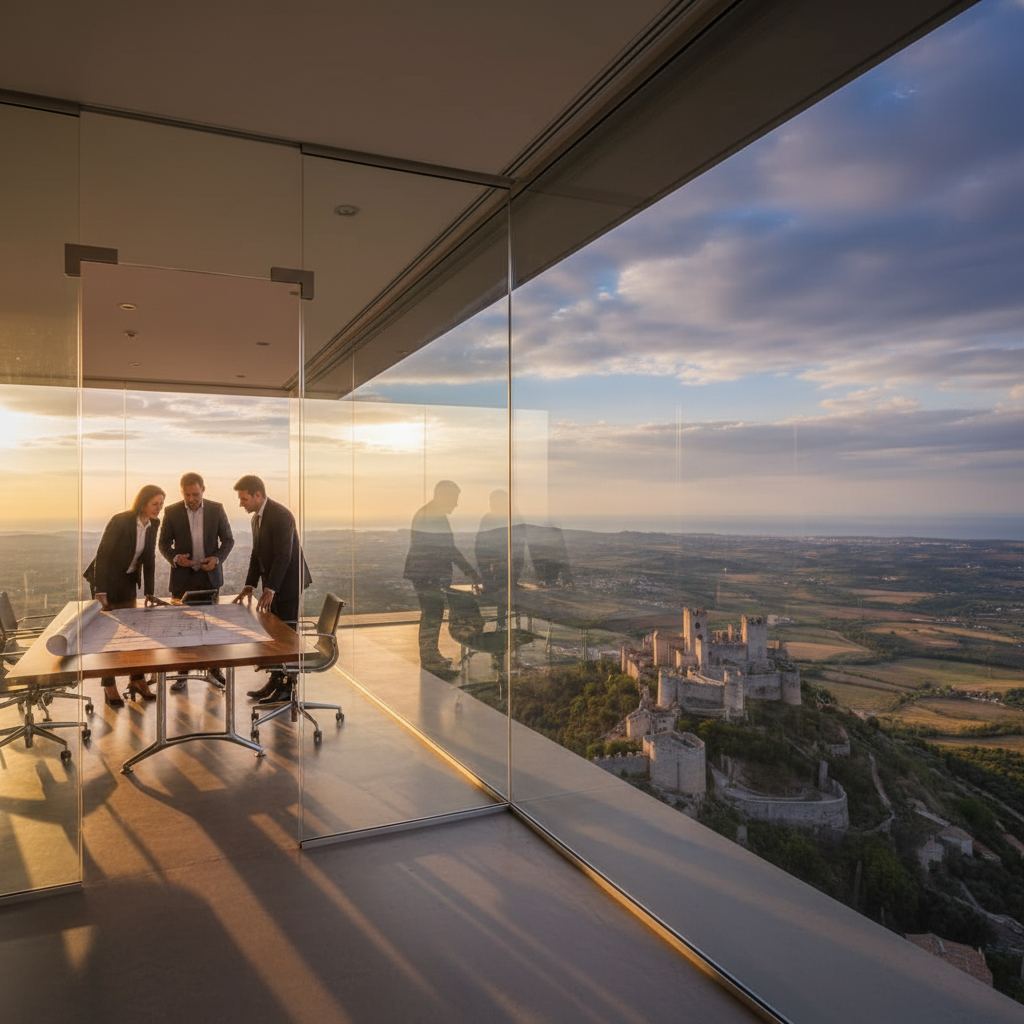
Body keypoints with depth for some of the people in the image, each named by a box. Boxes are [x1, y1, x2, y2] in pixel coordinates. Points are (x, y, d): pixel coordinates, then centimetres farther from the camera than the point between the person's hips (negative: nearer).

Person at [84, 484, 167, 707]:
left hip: (128, 580, 6)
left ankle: (136, 680, 20)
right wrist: (100, 593, -25)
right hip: (106, 579, -6)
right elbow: (102, 556, -22)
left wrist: (149, 592, -2)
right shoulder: (120, 521, -24)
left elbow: (149, 559, 1)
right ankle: (109, 686, 11)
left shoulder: (153, 523, -5)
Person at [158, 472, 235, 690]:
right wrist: (175, 558, -17)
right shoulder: (171, 512, -4)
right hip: (183, 576, -1)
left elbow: (228, 539, 4)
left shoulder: (216, 509, -3)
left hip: (210, 574, 1)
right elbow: (163, 543, 2)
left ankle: (213, 667, 24)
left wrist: (217, 558, -13)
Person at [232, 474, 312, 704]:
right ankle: (276, 680, 23)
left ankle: (288, 686, 5)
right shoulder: (256, 518, 12)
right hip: (273, 585, 9)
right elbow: (256, 555, 16)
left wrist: (270, 590, -24)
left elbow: (283, 556, -23)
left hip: (288, 583, -9)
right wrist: (250, 585, 8)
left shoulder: (280, 515, -19)